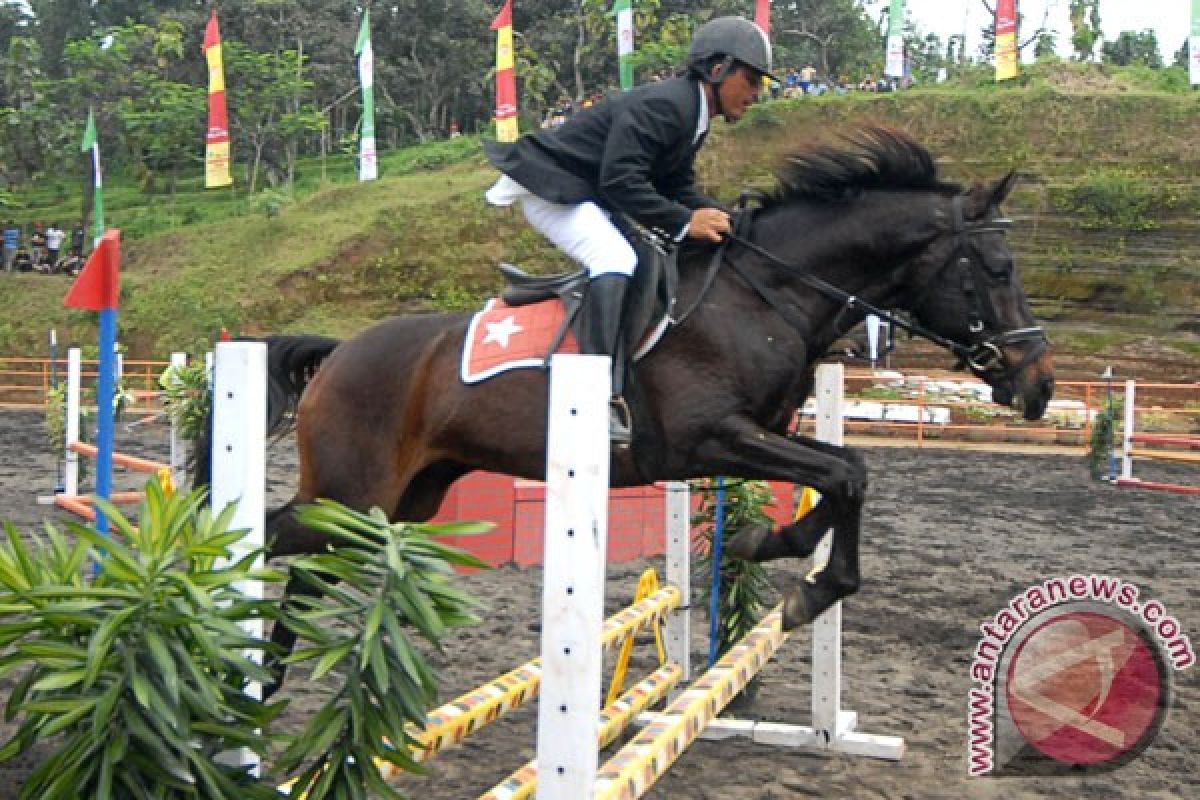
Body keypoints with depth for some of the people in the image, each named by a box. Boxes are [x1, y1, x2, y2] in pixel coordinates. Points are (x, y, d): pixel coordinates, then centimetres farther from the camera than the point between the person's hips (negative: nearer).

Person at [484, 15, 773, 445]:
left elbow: (678, 187, 10)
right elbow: (620, 182, -31)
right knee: (615, 260, -32)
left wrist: (719, 218, -7)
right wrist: (685, 223, -31)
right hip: (551, 189, -11)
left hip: (591, 197, 11)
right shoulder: (661, 104, -25)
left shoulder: (692, 115, 8)